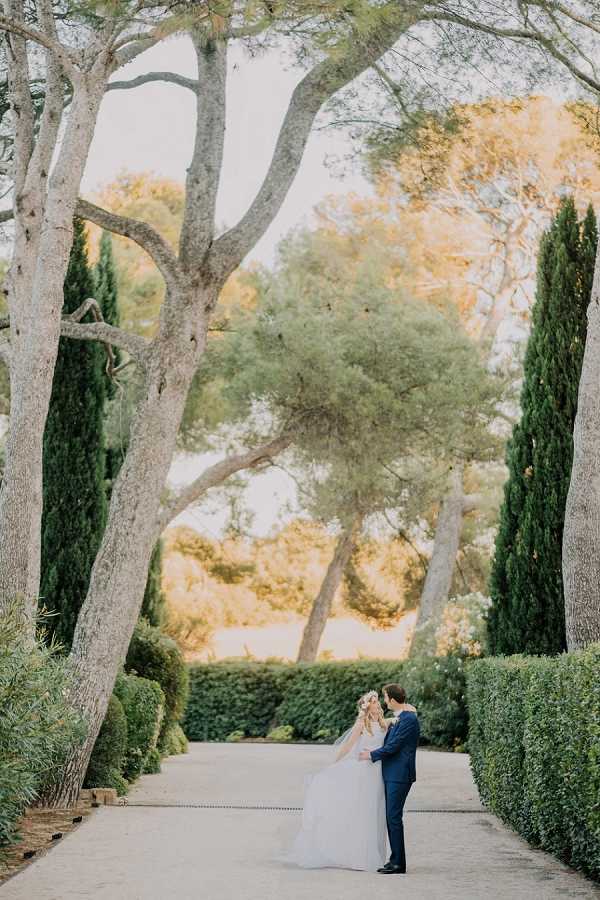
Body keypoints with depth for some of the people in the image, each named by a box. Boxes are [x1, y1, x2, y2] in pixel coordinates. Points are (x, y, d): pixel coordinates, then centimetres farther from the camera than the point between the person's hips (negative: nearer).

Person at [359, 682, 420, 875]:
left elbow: (393, 746, -17)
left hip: (399, 775, -10)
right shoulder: (398, 718, 15)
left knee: (394, 817, -8)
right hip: (392, 774, 10)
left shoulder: (408, 719, -16)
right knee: (391, 817, 11)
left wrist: (372, 755, -6)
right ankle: (395, 860, 17)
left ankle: (398, 864, -4)